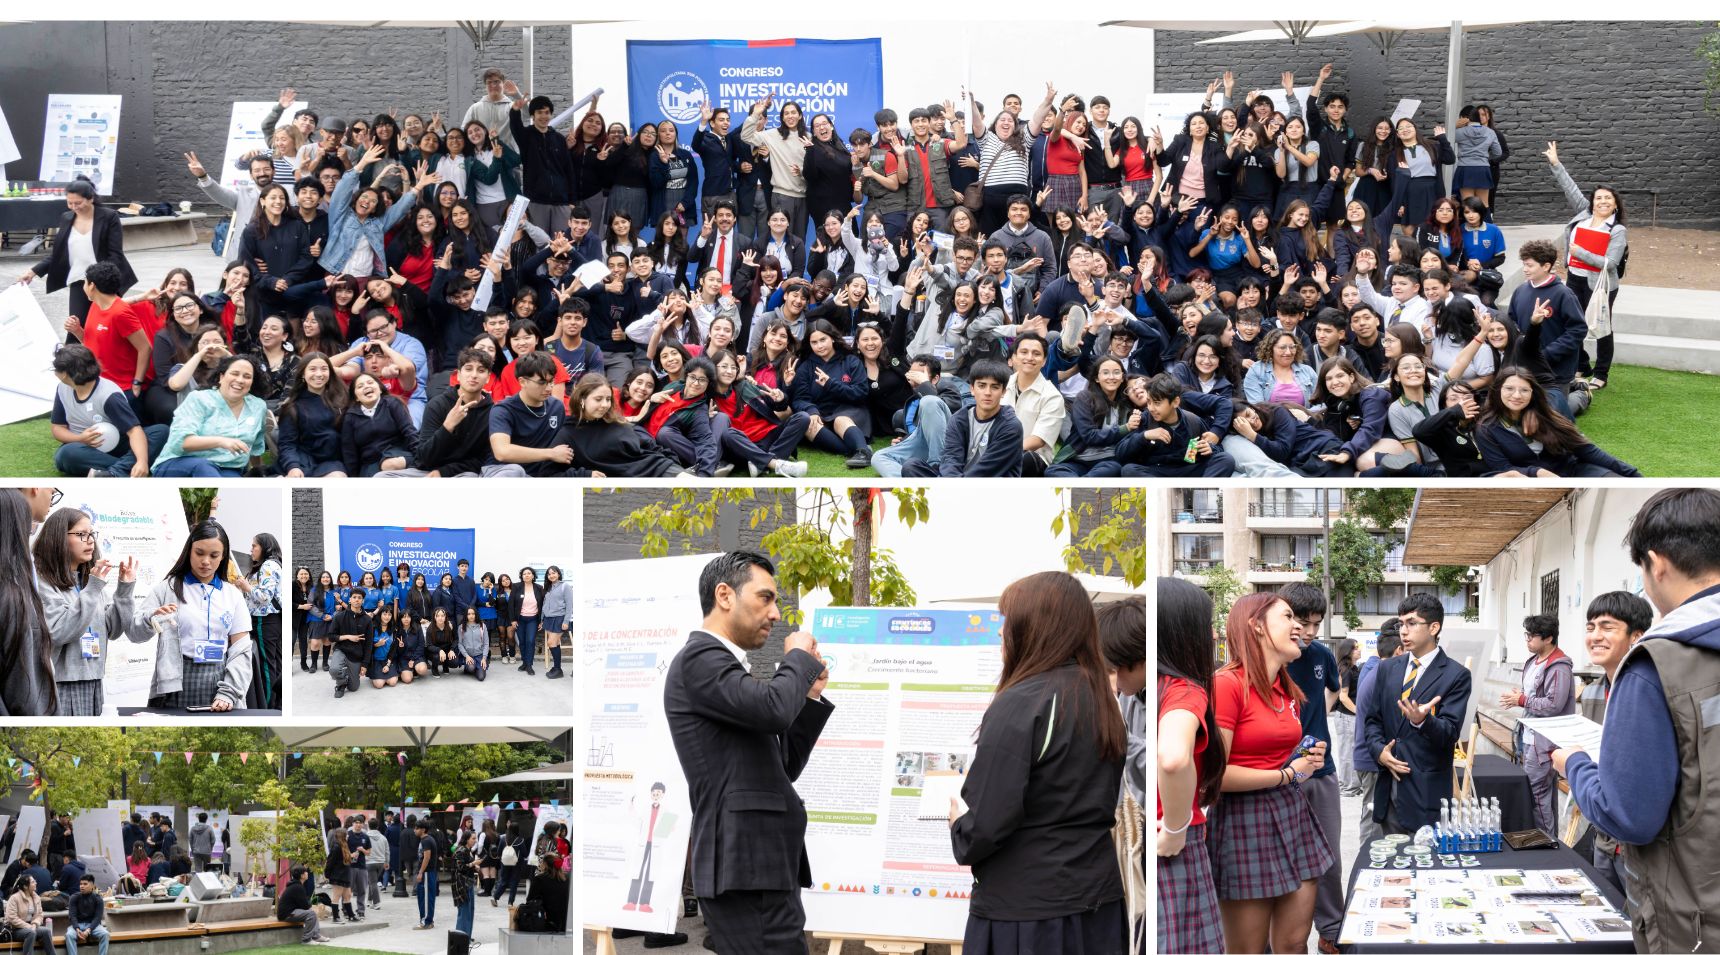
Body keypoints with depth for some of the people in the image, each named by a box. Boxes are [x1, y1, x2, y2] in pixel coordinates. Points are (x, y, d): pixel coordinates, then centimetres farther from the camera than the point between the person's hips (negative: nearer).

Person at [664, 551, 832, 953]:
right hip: (747, 869, -10)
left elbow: (781, 768, 24)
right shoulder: (700, 658, -8)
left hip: (759, 864, 10)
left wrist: (809, 696, 15)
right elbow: (772, 708, -25)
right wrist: (799, 659, -6)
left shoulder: (718, 664, 23)